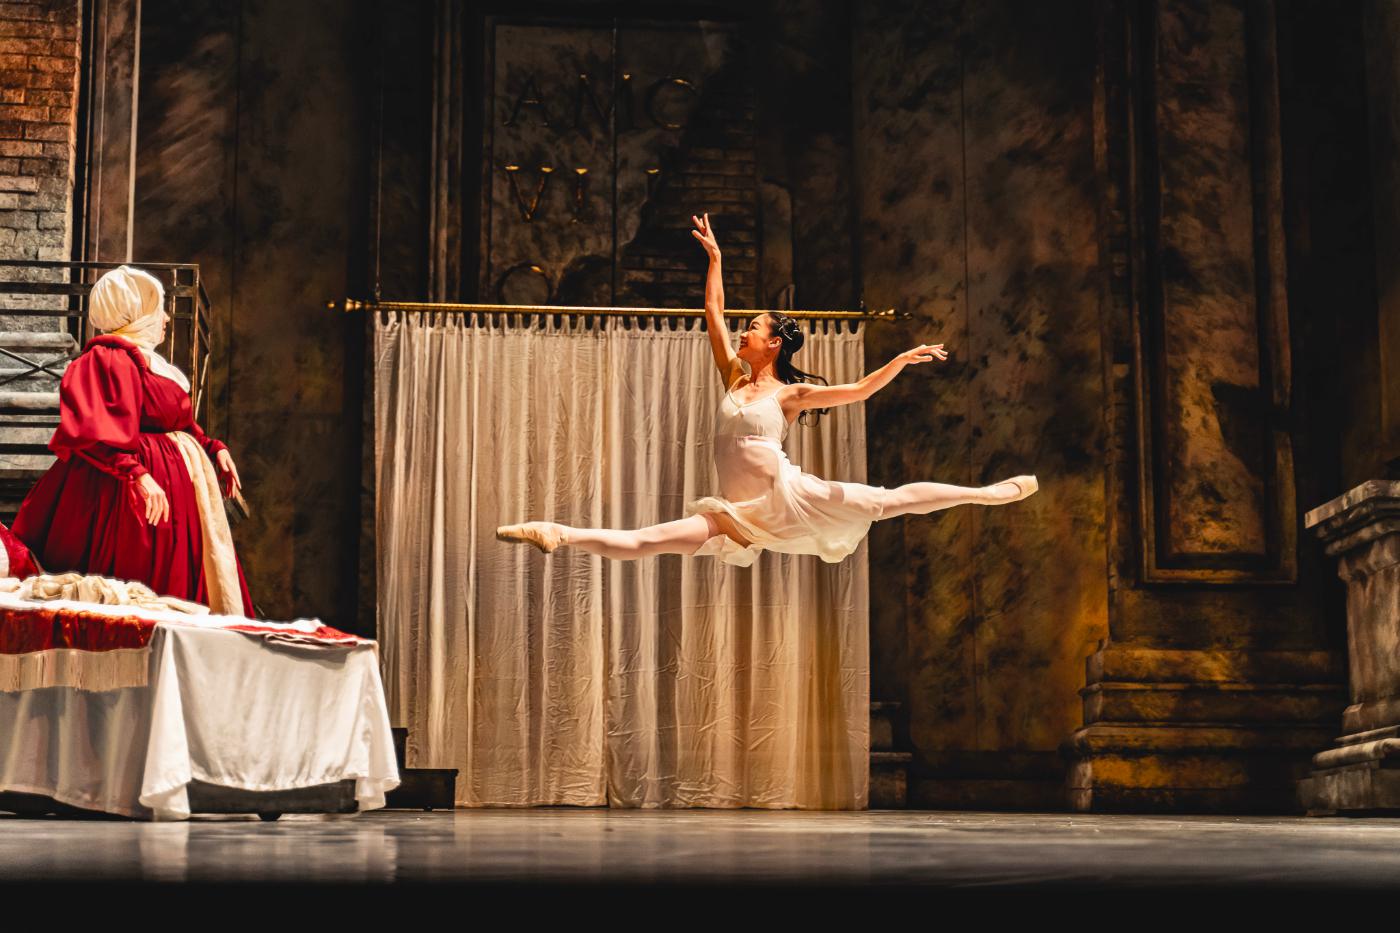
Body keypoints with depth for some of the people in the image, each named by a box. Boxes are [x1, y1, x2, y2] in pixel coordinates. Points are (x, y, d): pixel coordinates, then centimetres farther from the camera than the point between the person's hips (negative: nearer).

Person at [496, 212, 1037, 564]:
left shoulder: (790, 393, 1)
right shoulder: (734, 377, 13)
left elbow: (860, 390, -2)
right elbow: (713, 312, 15)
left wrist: (903, 359, -12)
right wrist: (714, 256, 18)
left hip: (789, 496, -3)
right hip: (745, 513, 3)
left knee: (890, 501, -5)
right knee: (642, 542, -9)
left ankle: (991, 493, 5)